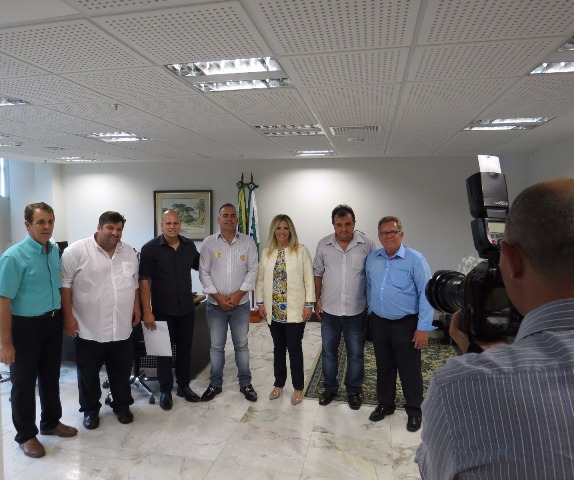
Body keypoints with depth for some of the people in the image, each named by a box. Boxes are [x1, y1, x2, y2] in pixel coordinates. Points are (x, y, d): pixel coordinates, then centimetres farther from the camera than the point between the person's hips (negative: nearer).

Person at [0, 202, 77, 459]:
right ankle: (26, 435, 28)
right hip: (26, 326, -6)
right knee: (24, 382, 10)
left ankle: (51, 422, 38)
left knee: (51, 377, 20)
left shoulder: (55, 251, 2)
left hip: (53, 323, 6)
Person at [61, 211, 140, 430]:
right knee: (88, 373, 13)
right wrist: (68, 316, -10)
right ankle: (90, 409, 33)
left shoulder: (129, 252, 5)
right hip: (89, 328, -4)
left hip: (122, 327, 4)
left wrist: (136, 307, 11)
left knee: (122, 371, 15)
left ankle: (122, 405, 34)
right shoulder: (77, 250, -11)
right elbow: (65, 284, -9)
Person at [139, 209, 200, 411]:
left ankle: (184, 386, 33)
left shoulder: (189, 246, 1)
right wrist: (147, 312, -16)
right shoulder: (150, 248, -11)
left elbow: (200, 266, 19)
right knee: (164, 350, 10)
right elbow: (144, 281, -12)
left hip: (187, 308, 4)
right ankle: (165, 391, 26)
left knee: (185, 348, 15)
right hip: (162, 310, -4)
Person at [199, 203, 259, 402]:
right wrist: (218, 296, -10)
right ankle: (215, 384, 26)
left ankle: (245, 383, 25)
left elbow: (253, 270, -4)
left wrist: (238, 294, -11)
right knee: (216, 346, 10)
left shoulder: (248, 242, -1)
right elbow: (204, 273, -2)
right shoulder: (208, 243, -1)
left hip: (241, 304, 0)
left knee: (241, 345, 10)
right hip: (215, 304, 0)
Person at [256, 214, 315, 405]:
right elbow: (261, 279, 9)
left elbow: (309, 278, -7)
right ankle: (279, 384, 32)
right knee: (278, 348, 16)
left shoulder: (301, 250, -6)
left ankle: (298, 388, 22)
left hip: (295, 310, -3)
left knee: (294, 348, 5)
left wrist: (309, 304, -10)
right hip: (274, 310, 4)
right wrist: (260, 303, 5)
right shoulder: (267, 252, 6)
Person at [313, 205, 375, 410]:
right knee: (328, 351, 15)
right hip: (329, 309, 2)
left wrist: (371, 303, -3)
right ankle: (330, 388, 35)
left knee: (356, 353, 13)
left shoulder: (366, 245, -9)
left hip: (356, 310, -1)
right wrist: (317, 299, 4)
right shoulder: (324, 245, -3)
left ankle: (354, 390, 34)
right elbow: (318, 272, 6)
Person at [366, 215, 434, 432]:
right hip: (378, 323, 4)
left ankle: (414, 411, 30)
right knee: (383, 367, 18)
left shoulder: (415, 259, -13)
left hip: (405, 325, -4)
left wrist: (423, 327, -16)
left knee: (409, 370, 9)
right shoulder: (372, 259, 2)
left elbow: (426, 293, -15)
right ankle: (385, 404, 37)